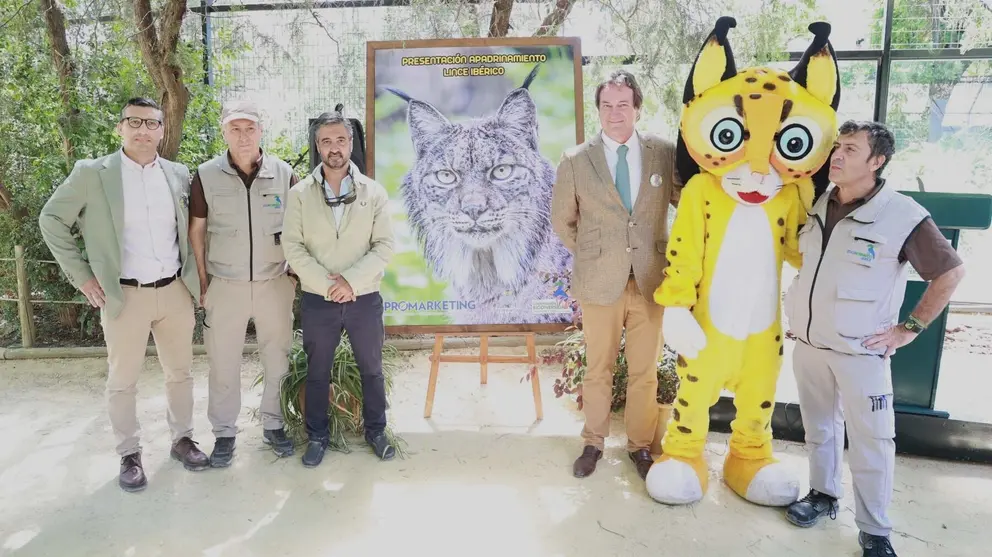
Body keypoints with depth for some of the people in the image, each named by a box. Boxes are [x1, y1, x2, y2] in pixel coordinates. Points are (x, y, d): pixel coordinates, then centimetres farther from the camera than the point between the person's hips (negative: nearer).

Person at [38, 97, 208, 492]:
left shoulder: (179, 175, 4)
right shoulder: (91, 173, -6)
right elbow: (51, 219, 1)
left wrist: (195, 275, 8)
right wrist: (81, 274, -4)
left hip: (176, 291, 3)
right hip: (125, 295, -3)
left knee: (180, 372, 13)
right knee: (122, 381, 7)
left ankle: (182, 438, 30)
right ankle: (129, 454, 22)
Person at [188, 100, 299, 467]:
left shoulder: (283, 174, -3)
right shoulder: (206, 176, -4)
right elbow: (196, 232, 3)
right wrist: (202, 283, 1)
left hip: (274, 285, 1)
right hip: (225, 286, 0)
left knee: (278, 360, 10)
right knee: (223, 364, 9)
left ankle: (274, 425, 29)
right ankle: (224, 432, 26)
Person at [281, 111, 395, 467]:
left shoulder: (374, 192, -1)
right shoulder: (299, 194, -1)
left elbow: (384, 246, -6)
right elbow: (292, 247, -6)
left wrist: (351, 281, -17)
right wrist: (326, 283, -15)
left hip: (365, 299, 0)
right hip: (317, 301, 0)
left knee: (371, 369, 13)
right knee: (317, 372, 12)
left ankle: (376, 431, 32)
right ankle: (317, 436, 30)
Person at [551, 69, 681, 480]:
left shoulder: (665, 153, -2)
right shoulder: (575, 160, -4)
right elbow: (562, 220, 8)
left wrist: (669, 256, 5)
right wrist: (589, 255, 7)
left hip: (650, 279, 1)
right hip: (599, 281, -1)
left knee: (645, 371, 11)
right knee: (598, 369, 13)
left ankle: (640, 445, 28)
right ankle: (593, 442, 30)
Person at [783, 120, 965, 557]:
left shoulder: (903, 216, -13)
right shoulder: (816, 205, 2)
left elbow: (951, 272, -5)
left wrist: (910, 328, -7)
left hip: (860, 351, -5)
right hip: (808, 343, 5)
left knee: (870, 441, 4)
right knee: (819, 427, 18)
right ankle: (823, 494, 37)